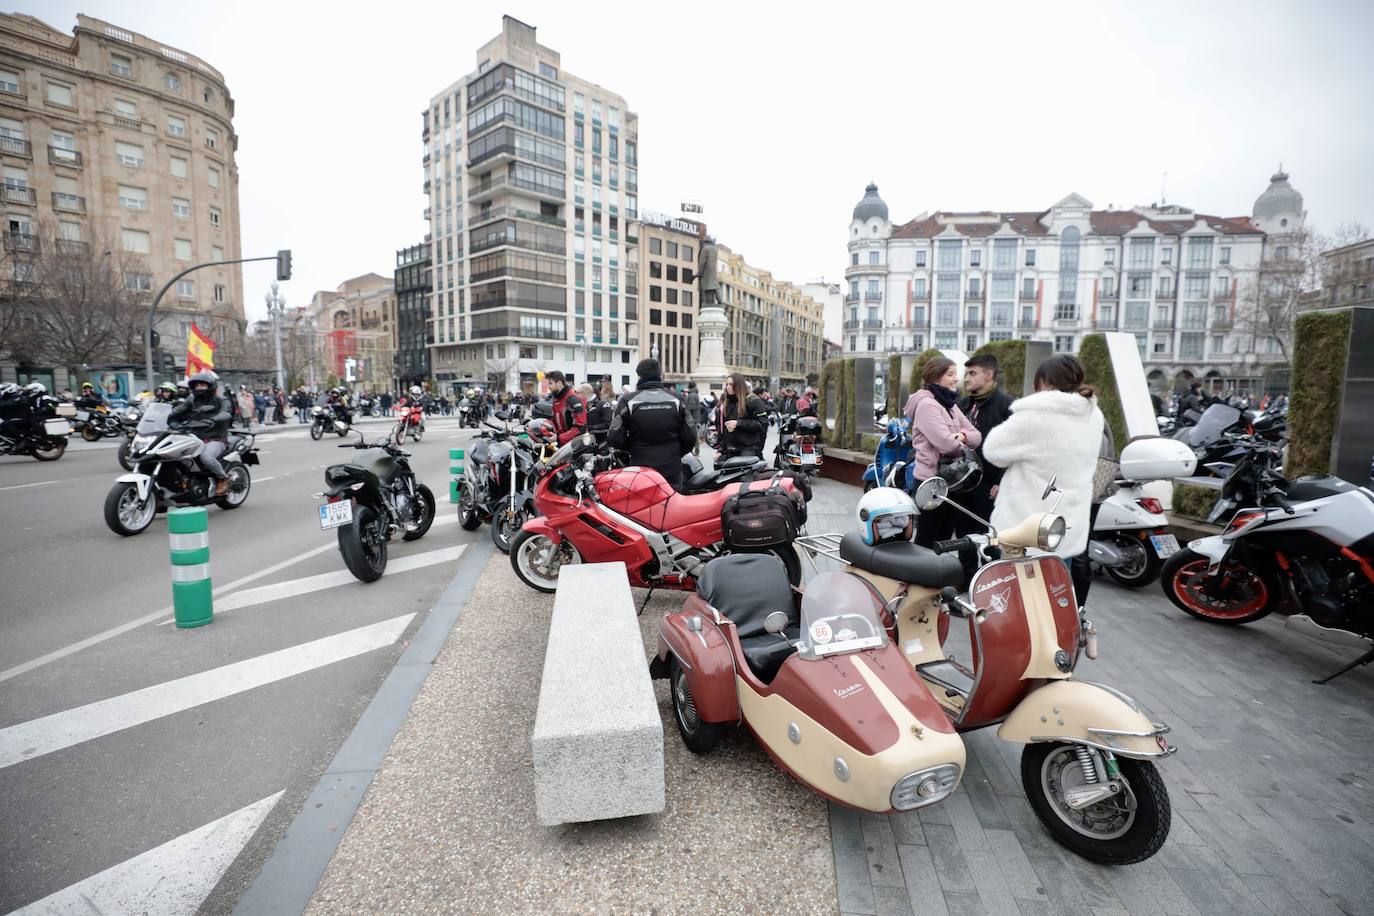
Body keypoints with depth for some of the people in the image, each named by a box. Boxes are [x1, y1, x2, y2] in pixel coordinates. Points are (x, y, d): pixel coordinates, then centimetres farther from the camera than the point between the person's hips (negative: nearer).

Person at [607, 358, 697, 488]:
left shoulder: (628, 401, -7)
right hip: (672, 472, 2)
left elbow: (614, 438, -9)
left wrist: (631, 447, 10)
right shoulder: (675, 400, 0)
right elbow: (690, 437, -1)